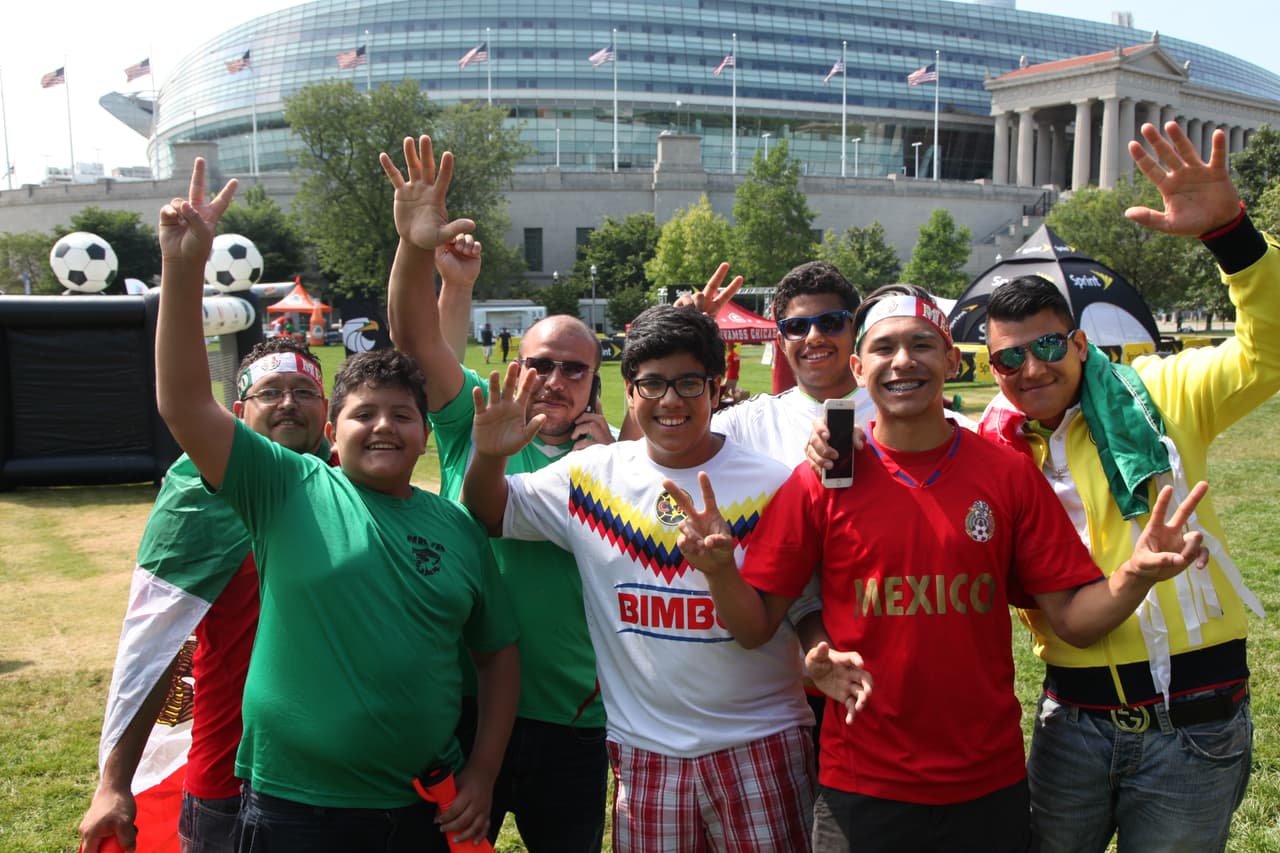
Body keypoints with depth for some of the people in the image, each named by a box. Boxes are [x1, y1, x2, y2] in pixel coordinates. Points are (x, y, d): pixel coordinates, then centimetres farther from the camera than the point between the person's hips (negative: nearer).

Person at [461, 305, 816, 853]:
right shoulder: (591, 475, 2)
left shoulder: (770, 485, -6)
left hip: (759, 745, -1)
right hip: (643, 750, 2)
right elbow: (490, 512, 9)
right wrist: (490, 455, -11)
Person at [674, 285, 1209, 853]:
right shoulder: (821, 480, -7)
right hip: (862, 788, -1)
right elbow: (755, 628, -5)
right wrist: (719, 569, -24)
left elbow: (1074, 619, -2)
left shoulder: (1009, 475, -3)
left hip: (990, 787, 1)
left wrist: (1136, 573, -20)